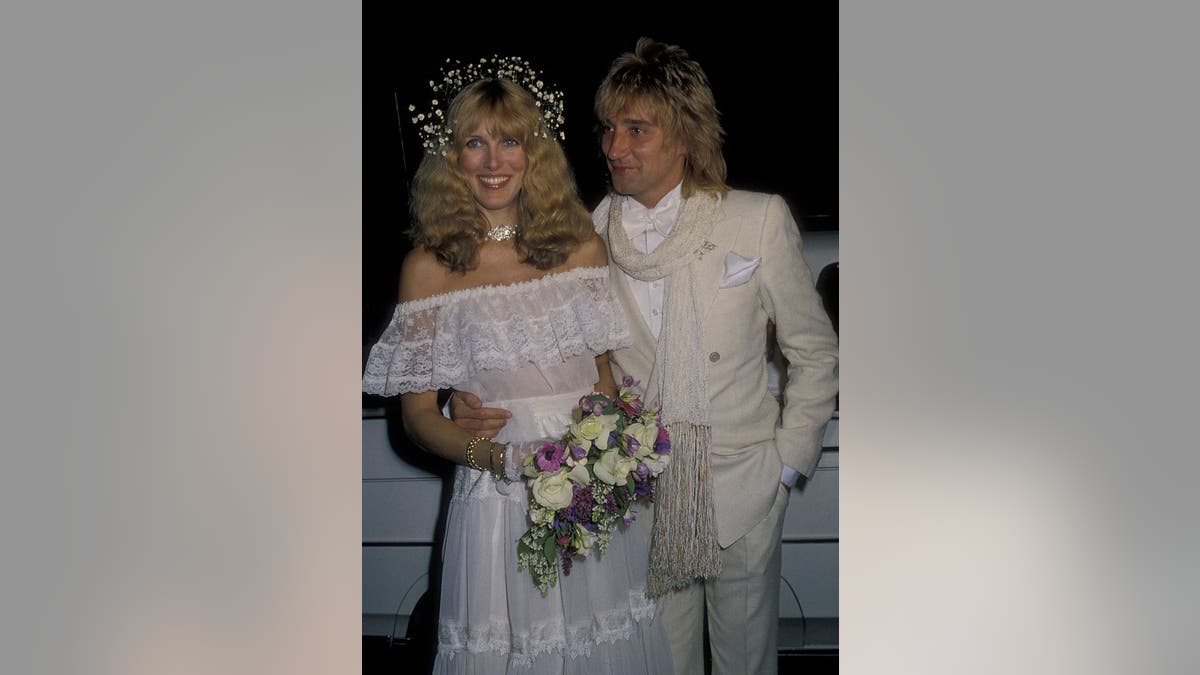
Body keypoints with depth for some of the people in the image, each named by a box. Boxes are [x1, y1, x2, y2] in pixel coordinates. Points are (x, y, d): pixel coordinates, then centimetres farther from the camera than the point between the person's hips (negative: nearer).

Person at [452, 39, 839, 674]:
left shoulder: (759, 220, -6)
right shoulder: (589, 237, -3)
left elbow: (814, 353, 2)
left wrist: (786, 467, 0)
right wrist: (480, 403, -13)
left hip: (741, 497, -1)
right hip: (638, 499, 1)